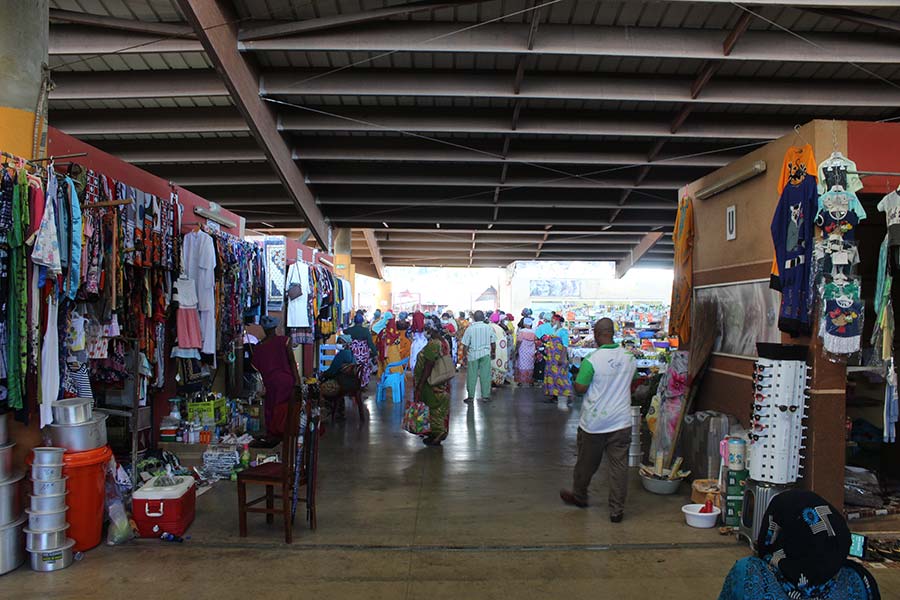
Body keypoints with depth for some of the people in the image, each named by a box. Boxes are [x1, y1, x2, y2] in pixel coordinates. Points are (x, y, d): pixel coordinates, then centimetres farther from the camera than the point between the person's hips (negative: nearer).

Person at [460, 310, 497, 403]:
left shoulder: (469, 329, -9)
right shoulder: (489, 328, -3)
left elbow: (465, 345, -6)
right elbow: (493, 343, 4)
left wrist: (465, 355, 7)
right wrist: (493, 352, 19)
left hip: (473, 354, -1)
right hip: (485, 354, 1)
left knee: (472, 375, 7)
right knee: (485, 375, 7)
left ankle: (470, 396, 13)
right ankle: (485, 396, 10)